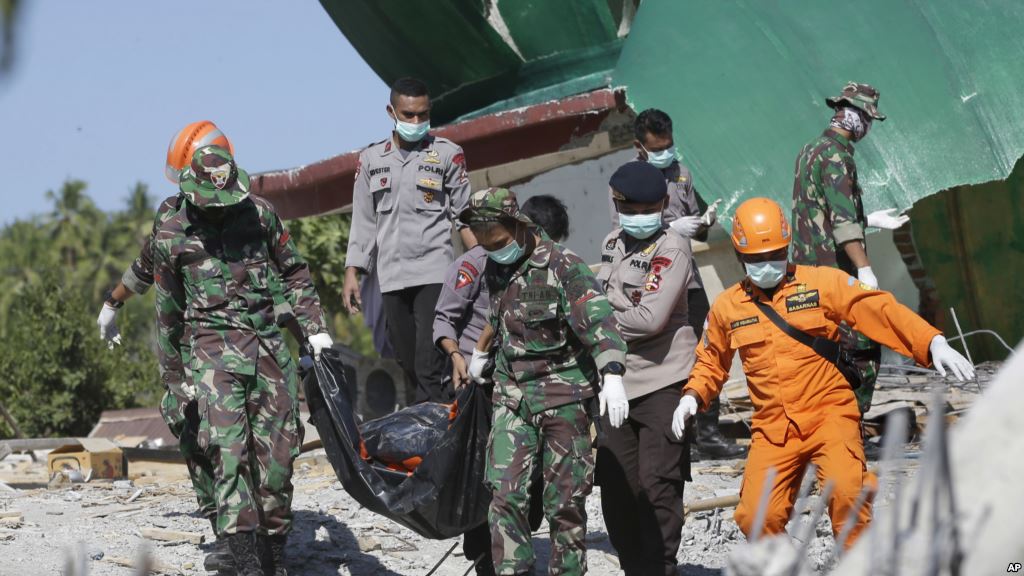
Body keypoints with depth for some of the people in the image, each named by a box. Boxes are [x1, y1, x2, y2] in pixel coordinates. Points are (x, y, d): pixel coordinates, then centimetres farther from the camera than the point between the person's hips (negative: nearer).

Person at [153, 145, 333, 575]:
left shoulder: (259, 214, 6)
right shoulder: (172, 236, 2)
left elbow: (293, 272, 17)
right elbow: (167, 311, 12)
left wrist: (314, 327, 8)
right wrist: (173, 376, 16)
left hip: (268, 343, 3)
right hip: (214, 348, -3)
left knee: (278, 451, 2)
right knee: (228, 450, -17)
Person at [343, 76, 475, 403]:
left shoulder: (447, 154, 3)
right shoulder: (372, 159, 12)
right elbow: (363, 221, 14)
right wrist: (352, 273, 8)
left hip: (433, 274, -4)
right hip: (391, 277, 4)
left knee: (429, 366, -13)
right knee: (409, 364, 4)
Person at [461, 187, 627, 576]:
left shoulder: (562, 266, -14)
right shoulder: (494, 268, 9)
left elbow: (598, 322, -24)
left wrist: (612, 377, -38)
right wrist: (480, 353, 44)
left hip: (562, 396, -5)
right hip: (511, 397, 6)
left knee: (565, 501, -1)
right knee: (505, 493, -6)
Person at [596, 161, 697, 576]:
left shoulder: (672, 249, -9)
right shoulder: (613, 244, 14)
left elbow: (650, 319, -18)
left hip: (663, 382, -7)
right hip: (617, 381, 7)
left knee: (658, 484, -6)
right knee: (616, 484, 8)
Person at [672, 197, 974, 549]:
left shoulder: (821, 283, -1)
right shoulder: (728, 307, 10)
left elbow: (877, 309, -9)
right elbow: (711, 360, 26)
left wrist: (933, 343, -22)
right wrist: (692, 396, 7)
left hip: (829, 413, -3)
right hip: (773, 427, 3)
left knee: (845, 488, -28)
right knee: (757, 518, -11)